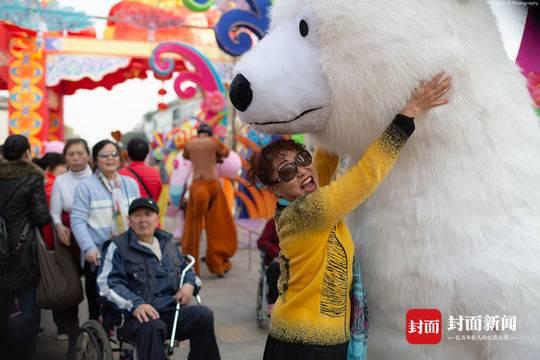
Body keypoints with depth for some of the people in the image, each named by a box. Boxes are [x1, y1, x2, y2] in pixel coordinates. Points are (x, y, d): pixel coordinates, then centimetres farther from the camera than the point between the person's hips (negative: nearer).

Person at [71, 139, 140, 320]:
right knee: (99, 307, 2)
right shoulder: (85, 186, -2)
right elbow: (78, 220, -7)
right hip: (98, 256, -4)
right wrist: (89, 248, -18)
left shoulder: (131, 184, 14)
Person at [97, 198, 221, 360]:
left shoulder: (166, 243, 21)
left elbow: (185, 268, 33)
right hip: (138, 316, -4)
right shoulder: (118, 246, 4)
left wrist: (189, 284, 8)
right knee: (152, 326, -38)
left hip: (172, 312, 5)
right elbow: (107, 283, -7)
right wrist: (135, 304, -23)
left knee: (203, 314, -23)